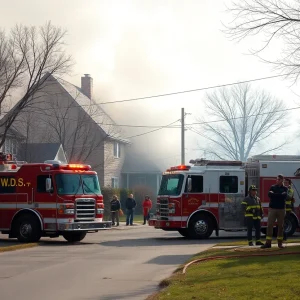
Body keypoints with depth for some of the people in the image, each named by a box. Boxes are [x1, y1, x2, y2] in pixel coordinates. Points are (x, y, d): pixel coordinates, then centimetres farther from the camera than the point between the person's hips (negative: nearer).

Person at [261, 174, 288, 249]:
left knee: (280, 226, 4)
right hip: (272, 208, 0)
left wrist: (274, 194, -7)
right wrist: (279, 195, -9)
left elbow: (284, 195, -12)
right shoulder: (273, 187, 9)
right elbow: (269, 194, -9)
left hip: (281, 209, 0)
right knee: (269, 225, -6)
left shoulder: (285, 188, 7)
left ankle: (280, 243, 10)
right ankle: (268, 243, -7)